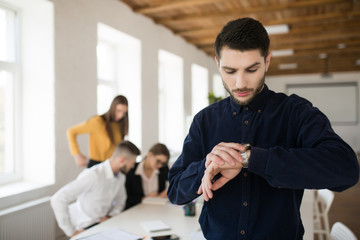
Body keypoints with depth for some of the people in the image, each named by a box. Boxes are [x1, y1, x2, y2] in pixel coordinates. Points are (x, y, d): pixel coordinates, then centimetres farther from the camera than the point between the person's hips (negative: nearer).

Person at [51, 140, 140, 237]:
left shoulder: (121, 175, 0)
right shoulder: (92, 175, -25)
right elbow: (57, 200, -27)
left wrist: (110, 216, -3)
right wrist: (71, 232, -22)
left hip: (102, 221, 7)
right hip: (85, 226, -7)